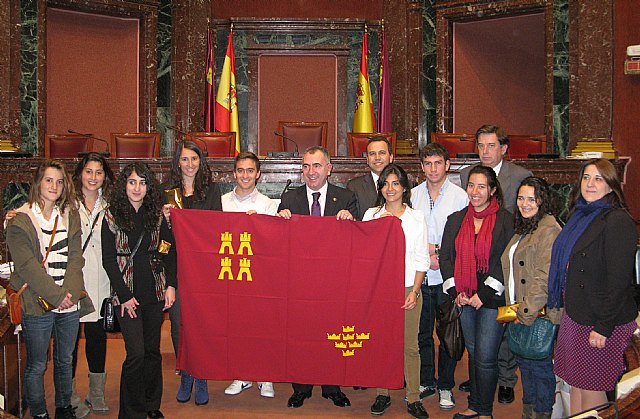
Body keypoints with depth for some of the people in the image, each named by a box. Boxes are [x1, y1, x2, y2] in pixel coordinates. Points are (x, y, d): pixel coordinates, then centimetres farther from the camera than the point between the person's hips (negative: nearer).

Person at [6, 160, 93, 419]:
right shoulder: (20, 220, -4)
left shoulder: (70, 216, 10)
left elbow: (75, 258, 3)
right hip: (37, 306, -4)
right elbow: (27, 266, -12)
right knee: (36, 366, 7)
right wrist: (56, 296, -16)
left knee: (65, 360, 17)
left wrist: (70, 292, -12)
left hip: (70, 303, 4)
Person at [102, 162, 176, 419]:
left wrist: (170, 285, -2)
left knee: (152, 350, 10)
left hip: (155, 292, 3)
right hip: (127, 293, -3)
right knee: (136, 352, -8)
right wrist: (125, 295, -9)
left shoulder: (156, 215, 6)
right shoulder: (112, 217, -3)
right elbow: (108, 260, -4)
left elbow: (170, 251, 9)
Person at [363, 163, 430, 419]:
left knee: (410, 346, 3)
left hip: (407, 290, -1)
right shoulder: (371, 215, 5)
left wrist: (415, 291, -6)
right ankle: (382, 395, 19)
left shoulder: (416, 217, 4)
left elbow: (421, 259, 3)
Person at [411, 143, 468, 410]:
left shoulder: (460, 196, -2)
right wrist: (427, 252, -8)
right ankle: (426, 382, 26)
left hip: (448, 276, -2)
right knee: (422, 332, 11)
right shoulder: (413, 195, 7)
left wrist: (441, 253, -13)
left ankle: (446, 386, 19)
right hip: (419, 275, 3)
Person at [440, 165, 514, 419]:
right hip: (464, 298, 4)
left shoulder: (505, 220, -3)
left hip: (492, 298, -4)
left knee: (486, 357, -3)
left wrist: (484, 294, -13)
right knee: (473, 353, 13)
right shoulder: (456, 219, 10)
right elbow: (445, 256, 8)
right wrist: (455, 291, -3)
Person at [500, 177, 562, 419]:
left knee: (540, 365, 3)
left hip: (540, 314, -9)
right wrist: (513, 308, 13)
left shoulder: (549, 229, -16)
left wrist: (528, 312, -19)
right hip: (520, 312, 9)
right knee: (524, 362, 18)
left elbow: (545, 276, -21)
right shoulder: (522, 228, 14)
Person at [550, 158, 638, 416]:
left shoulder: (618, 221, -15)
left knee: (591, 387, 2)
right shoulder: (580, 216, 12)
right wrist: (560, 303, 14)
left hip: (601, 322, -8)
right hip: (575, 314, 8)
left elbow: (619, 279, -18)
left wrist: (603, 327, -19)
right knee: (575, 383, 14)